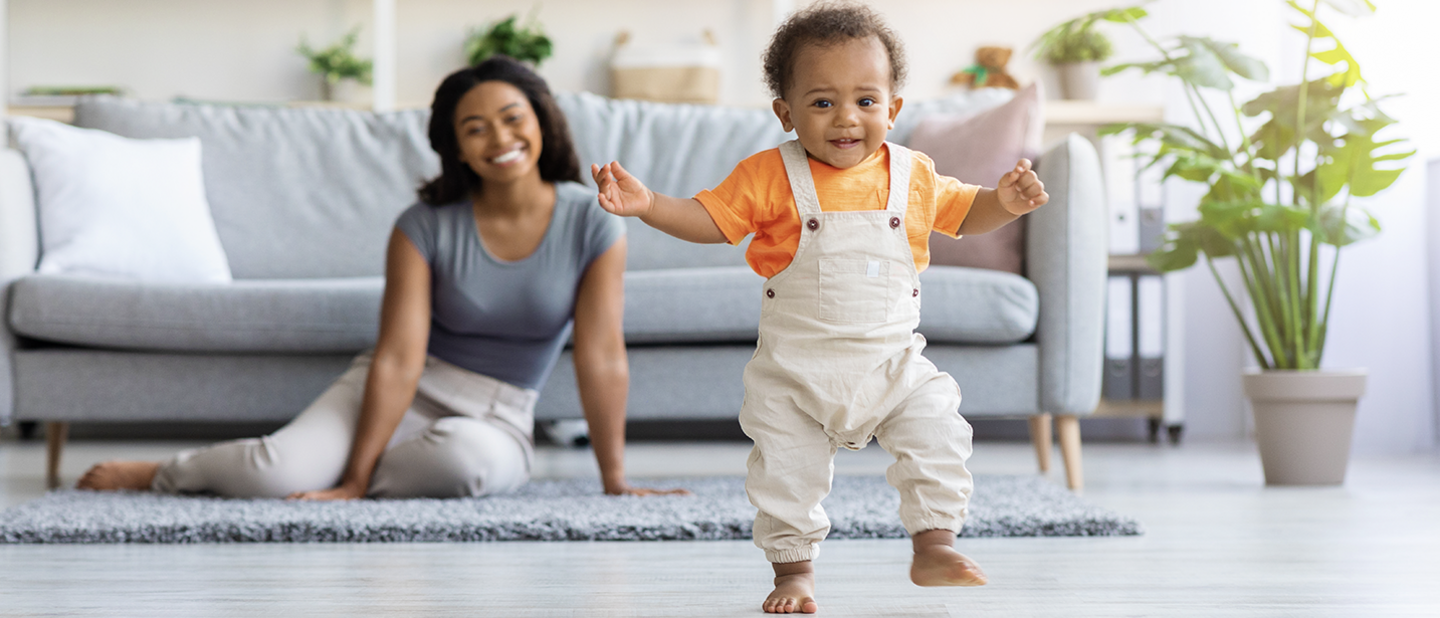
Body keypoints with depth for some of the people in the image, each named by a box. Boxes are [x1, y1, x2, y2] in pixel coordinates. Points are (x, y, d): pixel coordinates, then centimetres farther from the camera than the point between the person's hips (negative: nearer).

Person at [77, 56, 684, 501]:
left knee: (462, 459, -39)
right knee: (276, 470, -28)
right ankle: (165, 472, 5)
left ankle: (321, 472, -14)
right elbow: (399, 358, -15)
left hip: (494, 419, 0)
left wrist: (615, 483, -11)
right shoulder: (425, 227, -9)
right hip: (400, 394, 0)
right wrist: (354, 481, -22)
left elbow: (601, 358, -10)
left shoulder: (593, 225, -9)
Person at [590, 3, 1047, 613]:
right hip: (795, 368, -1)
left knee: (938, 434, -11)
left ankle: (933, 546, 4)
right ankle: (793, 569, 19)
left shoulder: (913, 176, 0)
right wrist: (647, 204, -21)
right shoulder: (770, 176, -9)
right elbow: (709, 219, -5)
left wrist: (1004, 202, -5)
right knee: (786, 469, 0)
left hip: (893, 362, 2)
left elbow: (962, 212, 15)